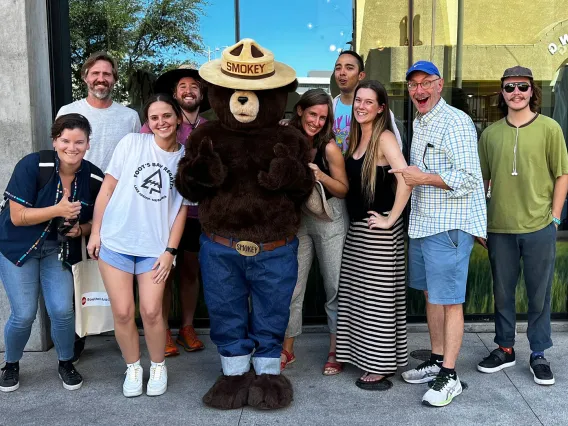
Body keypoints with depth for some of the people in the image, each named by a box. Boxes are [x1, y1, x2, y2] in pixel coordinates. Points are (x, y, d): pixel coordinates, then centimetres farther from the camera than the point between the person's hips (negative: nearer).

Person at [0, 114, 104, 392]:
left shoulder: (94, 178, -10)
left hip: (59, 249, 2)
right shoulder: (32, 165, -20)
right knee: (24, 315, -4)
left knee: (62, 311, -8)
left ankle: (66, 364, 20)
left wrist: (80, 229, -16)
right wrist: (58, 210, -31)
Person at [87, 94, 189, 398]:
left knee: (151, 312, -5)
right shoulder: (132, 143, -2)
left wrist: (170, 250, -2)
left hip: (155, 247, 0)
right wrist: (95, 232, -1)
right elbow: (107, 188, 1)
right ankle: (133, 368, 25)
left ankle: (158, 367, 21)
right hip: (115, 241, 0)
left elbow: (182, 209, 4)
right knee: (122, 312, 2)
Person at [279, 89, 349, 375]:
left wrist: (321, 176, -24)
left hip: (329, 220, -2)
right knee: (291, 287, 7)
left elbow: (344, 190, -8)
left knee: (336, 287, 5)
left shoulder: (329, 147, -13)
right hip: (296, 219, 2)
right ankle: (287, 350, 23)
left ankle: (335, 351, 22)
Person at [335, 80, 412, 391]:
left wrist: (391, 219, -21)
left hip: (378, 232, -8)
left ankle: (381, 369, 13)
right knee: (359, 295, 14)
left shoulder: (384, 138, -13)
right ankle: (367, 358, 28)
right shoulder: (356, 138, 11)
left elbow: (405, 180, -25)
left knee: (378, 296, 0)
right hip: (356, 229, 8)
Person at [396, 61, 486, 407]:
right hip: (422, 223, 9)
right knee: (431, 295, 16)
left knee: (449, 300, -2)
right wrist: (409, 175, 9)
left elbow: (469, 178, -19)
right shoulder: (419, 123, 16)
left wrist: (423, 178, -19)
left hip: (449, 226, -9)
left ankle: (449, 377, 7)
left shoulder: (456, 122, -13)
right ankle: (437, 361, 29)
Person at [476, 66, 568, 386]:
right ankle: (505, 349, 29)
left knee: (539, 294, 9)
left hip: (539, 227, -2)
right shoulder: (491, 133, 5)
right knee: (502, 292, 13)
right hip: (499, 228, 2)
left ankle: (539, 354, 25)